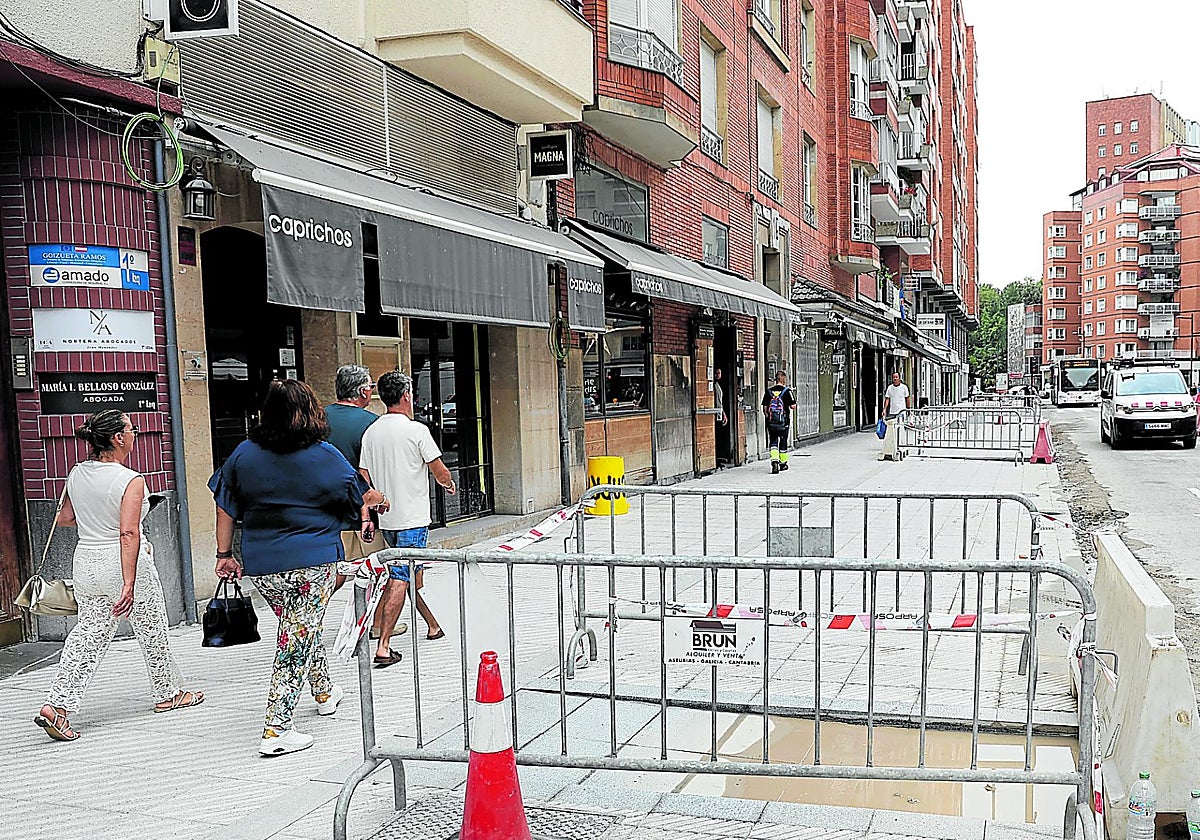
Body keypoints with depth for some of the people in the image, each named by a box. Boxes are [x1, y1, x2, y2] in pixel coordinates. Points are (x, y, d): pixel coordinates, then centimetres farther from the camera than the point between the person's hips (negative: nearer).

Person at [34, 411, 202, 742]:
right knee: (152, 631, 13)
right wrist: (129, 584, -29)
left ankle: (57, 705, 0)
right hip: (124, 565, -6)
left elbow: (64, 518, 13)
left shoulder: (77, 474, 1)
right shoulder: (130, 481, -19)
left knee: (88, 634, 12)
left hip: (86, 563, 6)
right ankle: (168, 694, 29)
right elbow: (128, 533, -26)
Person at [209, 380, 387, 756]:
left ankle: (325, 691, 43)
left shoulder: (244, 454, 1)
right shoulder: (324, 456, -8)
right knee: (297, 641, 2)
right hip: (313, 562, -5)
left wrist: (224, 553, 14)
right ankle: (276, 730, 1)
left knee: (299, 628, 25)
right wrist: (376, 502, 25)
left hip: (261, 566, 5)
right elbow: (364, 499, 3)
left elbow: (225, 507, 6)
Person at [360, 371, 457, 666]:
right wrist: (450, 484, 13)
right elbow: (440, 473, -8)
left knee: (414, 573, 19)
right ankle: (383, 647, -10)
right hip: (413, 519, -7)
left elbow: (364, 480, 5)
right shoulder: (416, 430, -12)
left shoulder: (371, 432, 5)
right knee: (401, 580, -7)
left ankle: (434, 625, 35)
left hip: (386, 519, 7)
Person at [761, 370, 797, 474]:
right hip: (783, 421, -1)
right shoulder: (787, 391, -6)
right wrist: (791, 404, 13)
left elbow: (764, 407, 3)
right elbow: (793, 406, -9)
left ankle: (774, 461, -18)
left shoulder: (768, 391, 2)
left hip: (771, 422, 1)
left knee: (773, 442, 3)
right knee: (783, 442, 12)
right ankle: (783, 463, 22)